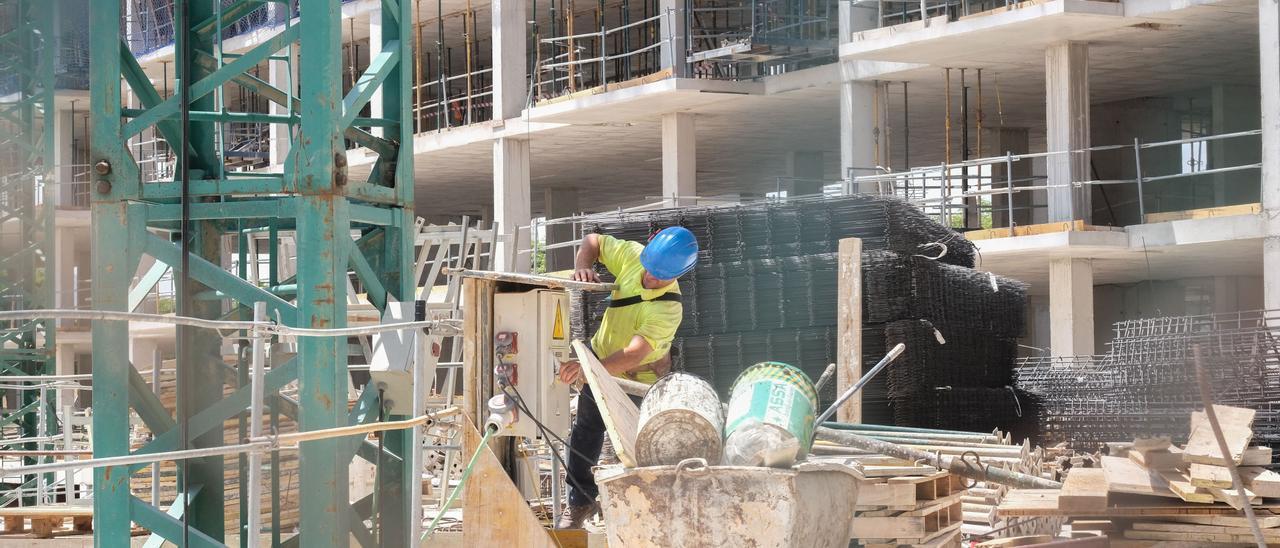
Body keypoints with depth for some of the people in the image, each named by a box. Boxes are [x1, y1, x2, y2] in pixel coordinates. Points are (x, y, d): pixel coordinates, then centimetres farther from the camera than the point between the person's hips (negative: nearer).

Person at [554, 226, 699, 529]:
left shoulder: (668, 308, -38)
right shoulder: (632, 254, -21)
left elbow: (635, 354, -47)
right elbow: (593, 242, -3)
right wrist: (582, 266, -25)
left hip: (640, 378, -6)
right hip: (602, 354, 6)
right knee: (586, 431, 13)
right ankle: (581, 500, 26)